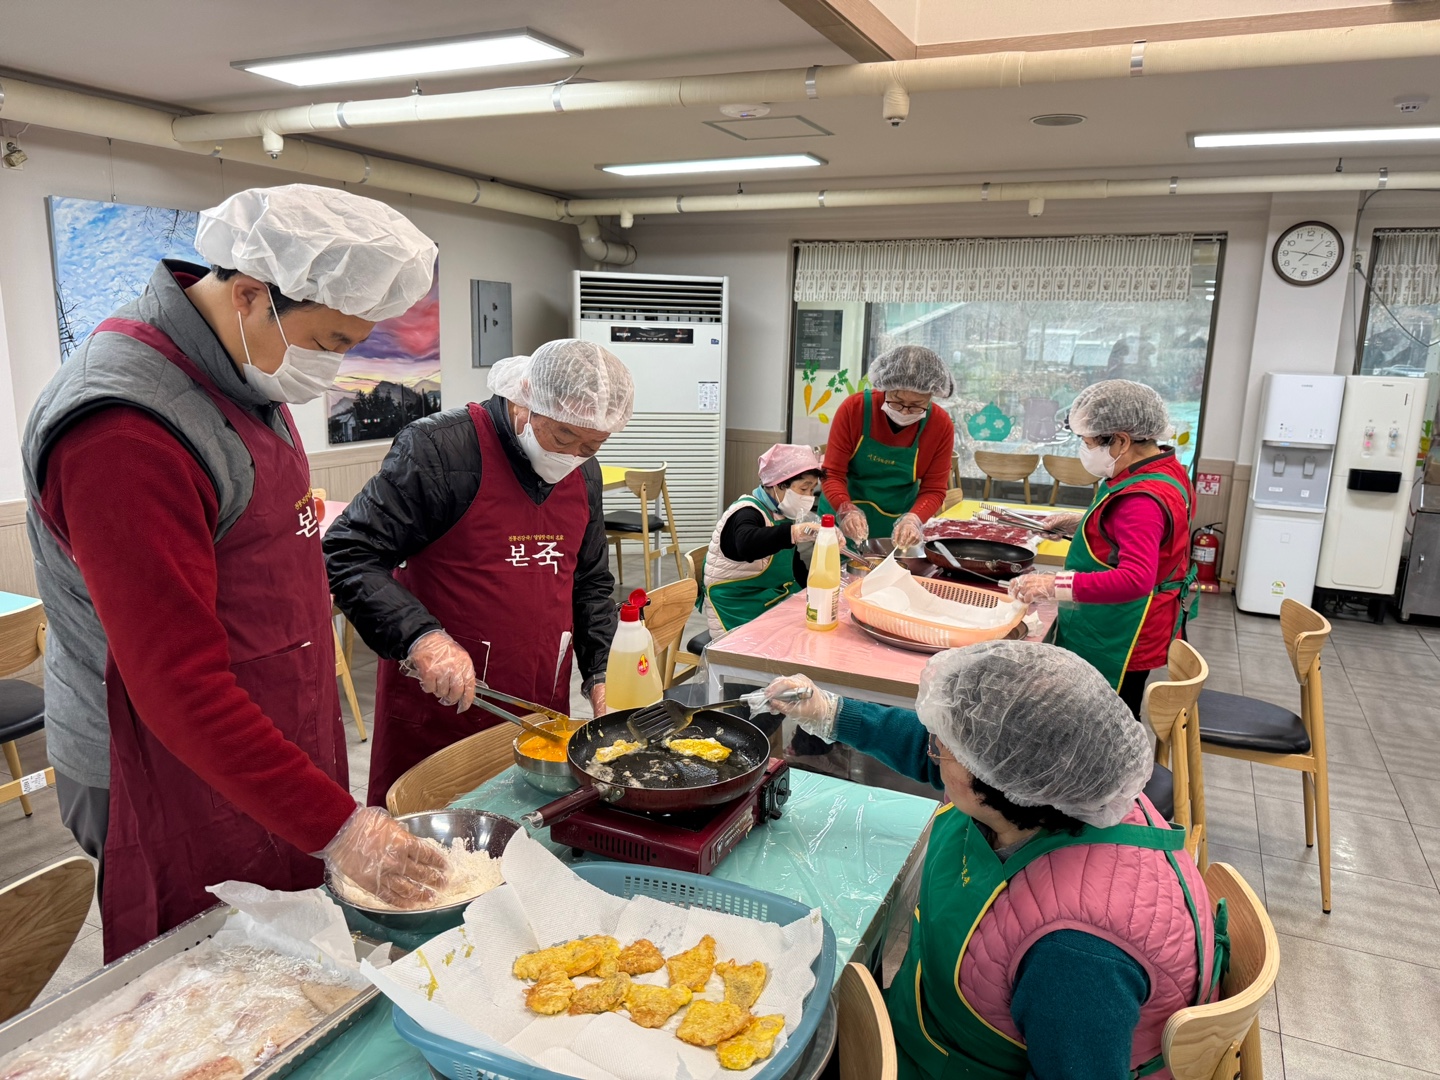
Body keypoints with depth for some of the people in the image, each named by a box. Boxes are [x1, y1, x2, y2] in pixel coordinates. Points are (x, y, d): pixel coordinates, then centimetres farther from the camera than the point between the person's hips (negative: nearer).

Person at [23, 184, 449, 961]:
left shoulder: (247, 371, 4)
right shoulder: (124, 429, -26)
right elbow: (180, 689, -26)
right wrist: (335, 826, -25)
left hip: (275, 762, 8)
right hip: (184, 794, -8)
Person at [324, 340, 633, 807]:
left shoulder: (584, 473, 7)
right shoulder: (440, 447, -15)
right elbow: (348, 555, -17)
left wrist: (601, 673, 6)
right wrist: (421, 637, -29)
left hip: (543, 710, 6)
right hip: (436, 708, -5)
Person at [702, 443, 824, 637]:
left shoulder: (783, 514, 10)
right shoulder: (747, 512, -16)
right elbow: (747, 544, -41)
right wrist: (794, 532, -54)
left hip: (779, 600, 8)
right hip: (740, 612, -8)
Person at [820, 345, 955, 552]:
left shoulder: (941, 426, -11)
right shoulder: (854, 409, -15)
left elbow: (933, 490, -7)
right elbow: (832, 473, -14)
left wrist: (914, 519, -27)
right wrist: (846, 510, -32)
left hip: (897, 529, 1)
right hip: (842, 522, 0)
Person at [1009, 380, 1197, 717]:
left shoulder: (1143, 500, -27)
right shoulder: (1165, 469, 6)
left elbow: (1135, 579, -39)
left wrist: (1055, 585, -41)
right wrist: (1079, 523, 13)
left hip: (1121, 638, -10)